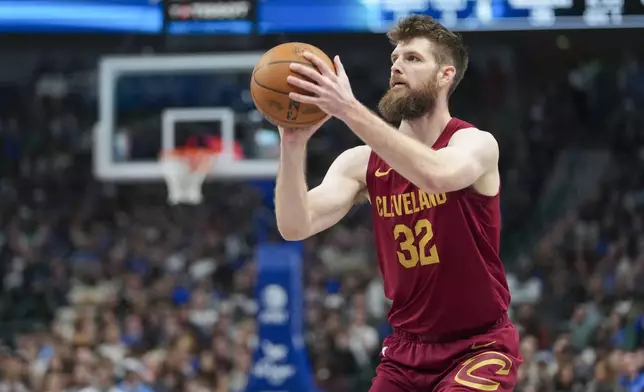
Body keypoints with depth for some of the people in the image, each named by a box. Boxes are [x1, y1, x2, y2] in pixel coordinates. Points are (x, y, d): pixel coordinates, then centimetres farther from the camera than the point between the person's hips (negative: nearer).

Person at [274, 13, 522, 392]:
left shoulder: (475, 144, -13)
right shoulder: (362, 163, -1)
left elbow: (438, 176, -38)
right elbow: (296, 227, -14)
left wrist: (351, 111, -43)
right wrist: (294, 145, -31)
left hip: (479, 346, -5)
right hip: (407, 347, 5)